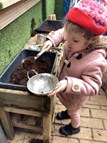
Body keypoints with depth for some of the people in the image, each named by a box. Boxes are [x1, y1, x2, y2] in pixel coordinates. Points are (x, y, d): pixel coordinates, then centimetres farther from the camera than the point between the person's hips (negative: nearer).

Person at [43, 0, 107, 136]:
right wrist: (51, 40, -21)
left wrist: (69, 84, -46)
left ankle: (75, 127, 61)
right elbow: (61, 33, -3)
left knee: (73, 110, 27)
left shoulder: (95, 61, -42)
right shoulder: (77, 41, -23)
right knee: (69, 106, 36)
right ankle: (68, 111, 71)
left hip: (76, 95, -5)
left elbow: (92, 87, -34)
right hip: (65, 87, 6)